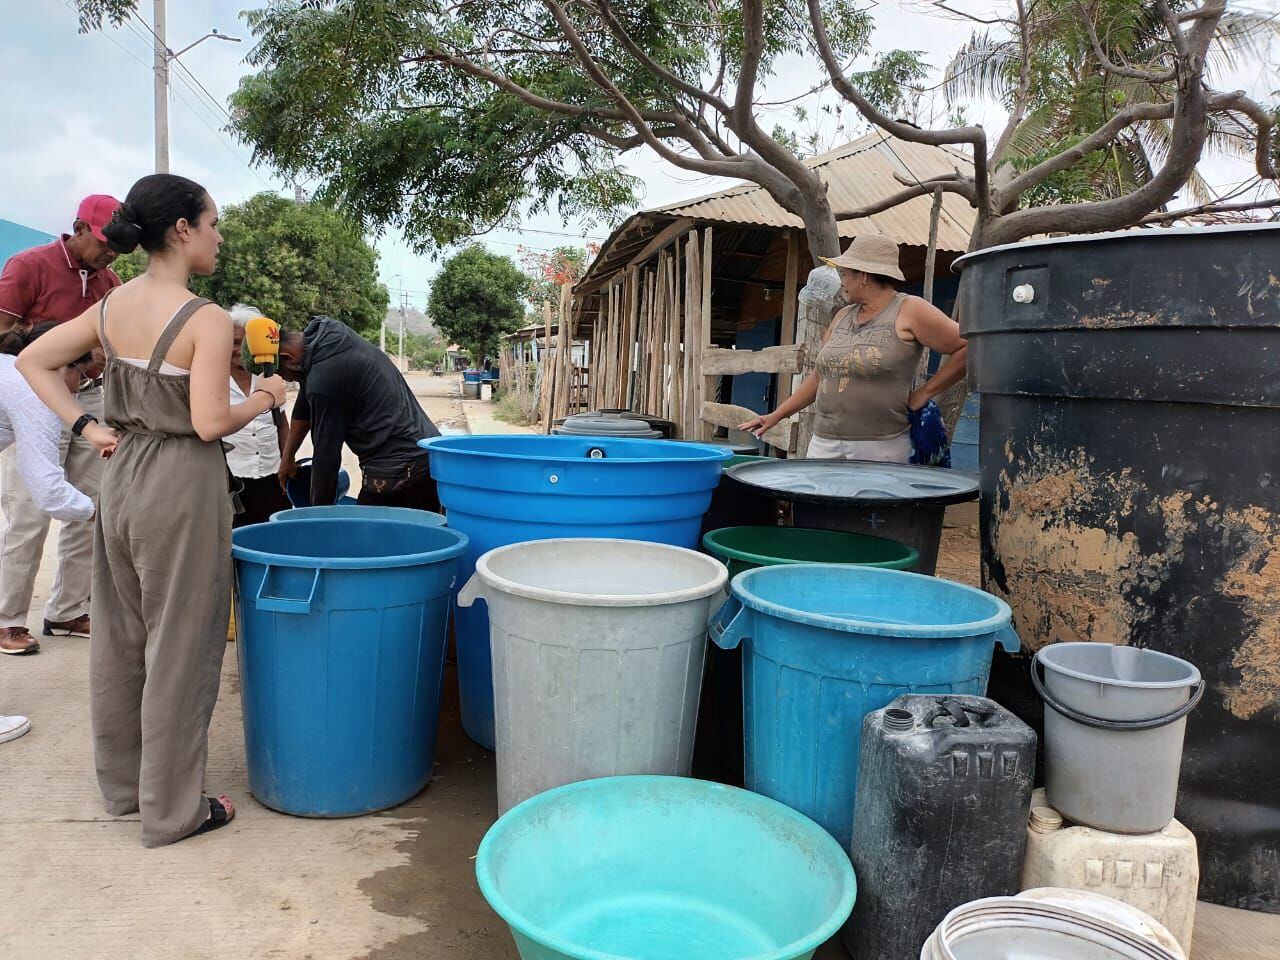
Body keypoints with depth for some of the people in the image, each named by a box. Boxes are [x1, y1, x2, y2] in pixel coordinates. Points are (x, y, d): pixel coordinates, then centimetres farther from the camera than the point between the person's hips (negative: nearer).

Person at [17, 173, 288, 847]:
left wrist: (87, 428, 8)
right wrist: (264, 398, -4)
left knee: (120, 638, 18)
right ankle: (172, 809, 17)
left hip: (121, 479, 8)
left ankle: (123, 782, 36)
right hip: (181, 488, -7)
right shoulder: (207, 321, -17)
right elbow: (210, 423, -21)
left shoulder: (110, 307, 5)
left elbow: (31, 361, 10)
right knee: (179, 648, 4)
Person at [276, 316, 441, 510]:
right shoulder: (334, 333, 10)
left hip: (397, 474, -9)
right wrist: (287, 457, 29)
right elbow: (306, 402, 21)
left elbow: (326, 454, -9)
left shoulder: (322, 380, -18)